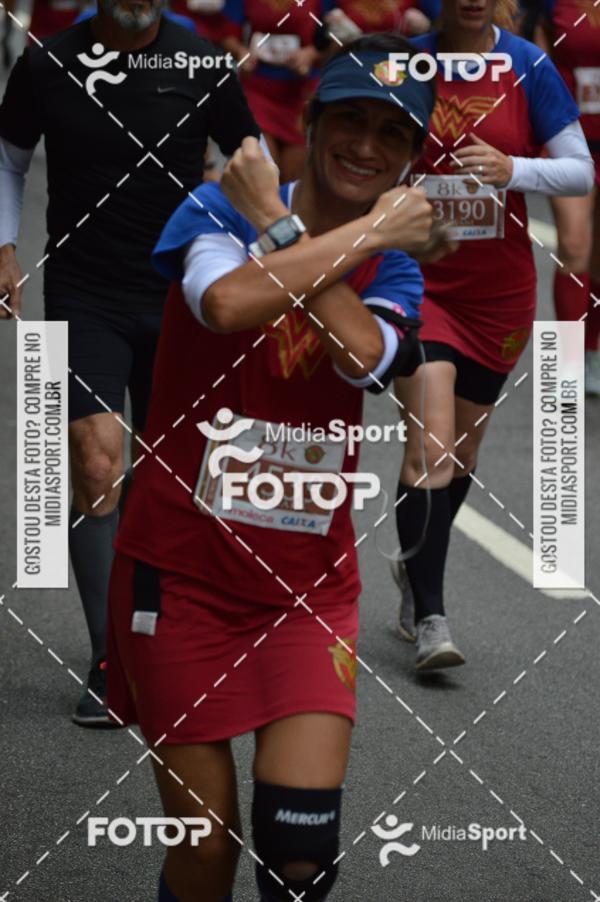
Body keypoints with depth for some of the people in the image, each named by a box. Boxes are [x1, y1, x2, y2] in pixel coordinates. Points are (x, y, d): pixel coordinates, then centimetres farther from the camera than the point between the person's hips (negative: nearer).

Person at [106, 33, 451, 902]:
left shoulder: (396, 262, 4)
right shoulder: (221, 207, -5)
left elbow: (365, 356, -20)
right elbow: (228, 302, -30)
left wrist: (281, 227, -18)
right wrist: (365, 232, -21)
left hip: (308, 581, 2)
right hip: (182, 566, -2)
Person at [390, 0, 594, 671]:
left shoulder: (528, 68, -5)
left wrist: (512, 169, -22)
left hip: (499, 290, 2)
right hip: (419, 281, -2)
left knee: (462, 453, 15)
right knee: (430, 448, -16)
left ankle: (415, 572, 40)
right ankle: (428, 619, -9)